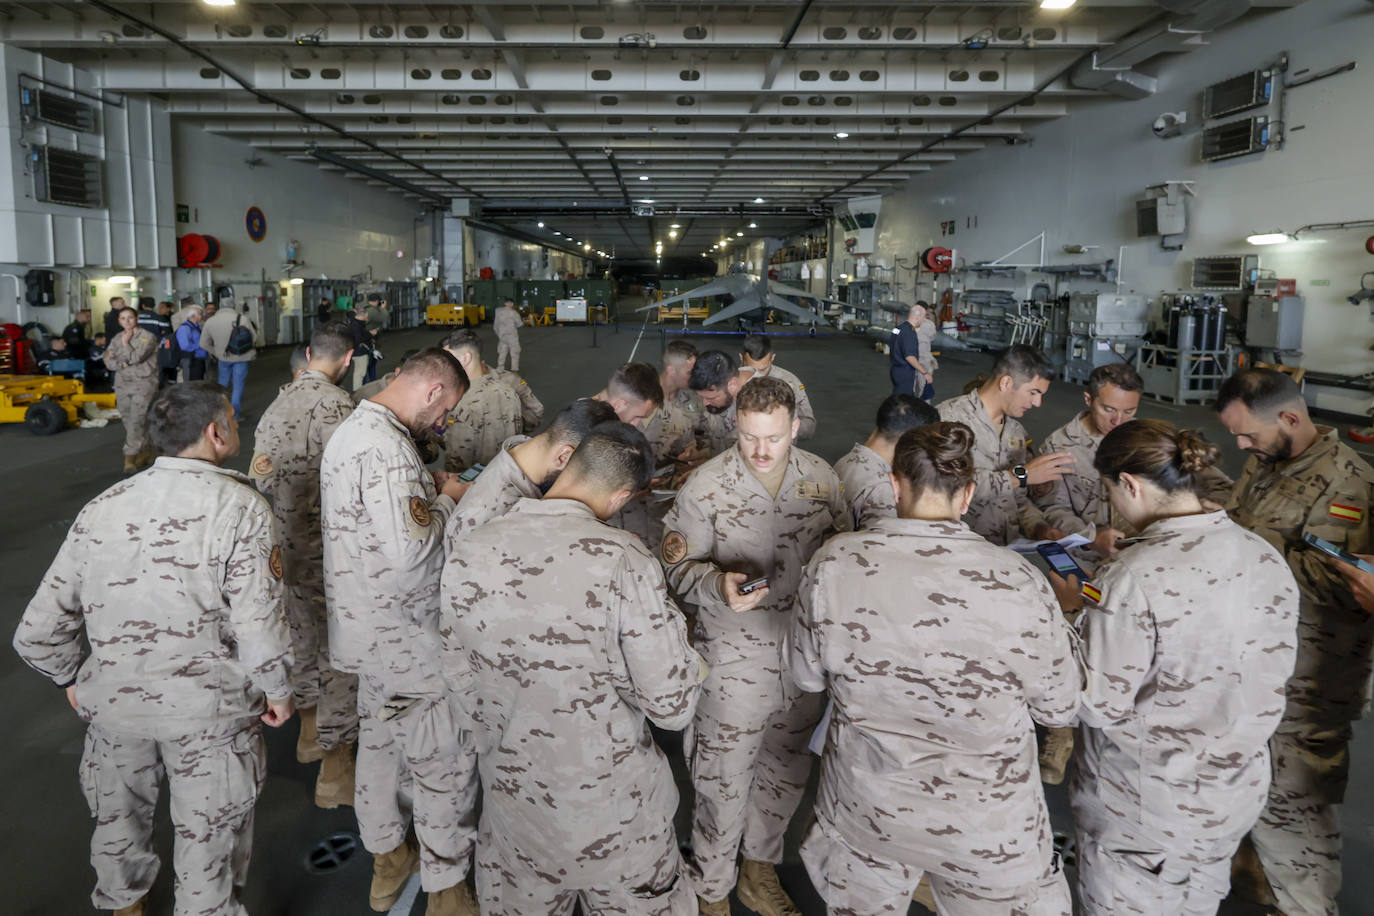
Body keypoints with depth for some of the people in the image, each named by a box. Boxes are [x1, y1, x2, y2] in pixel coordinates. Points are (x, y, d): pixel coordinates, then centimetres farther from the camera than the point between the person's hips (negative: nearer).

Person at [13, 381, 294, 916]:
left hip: (113, 698, 5)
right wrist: (277, 690, -4)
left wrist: (72, 678, 16)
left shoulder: (101, 509, -5)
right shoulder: (240, 506, -18)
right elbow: (257, 621, -21)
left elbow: (38, 634, -4)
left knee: (119, 814, 30)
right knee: (207, 832, 17)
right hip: (208, 708, -5)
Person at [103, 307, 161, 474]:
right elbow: (108, 361, 4)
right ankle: (146, 454, 20)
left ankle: (130, 459, -12)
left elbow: (136, 357, -17)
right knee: (128, 422, 9)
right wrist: (123, 364, -12)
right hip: (122, 384, 7)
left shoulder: (147, 337, -6)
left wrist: (126, 343, -6)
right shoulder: (117, 338, 12)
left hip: (143, 383, -6)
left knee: (137, 421, -13)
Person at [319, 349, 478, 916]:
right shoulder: (386, 447, -26)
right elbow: (409, 549, -32)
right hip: (405, 636, -11)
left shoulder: (353, 428, 9)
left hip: (367, 627, 11)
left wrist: (426, 488, 8)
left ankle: (387, 859, 40)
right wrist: (448, 499, -16)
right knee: (446, 761, 3)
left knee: (379, 736, 23)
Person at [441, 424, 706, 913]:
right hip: (612, 804, -3)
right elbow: (672, 705, -21)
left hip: (512, 796, 4)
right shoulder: (624, 560, -25)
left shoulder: (467, 555, -12)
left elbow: (461, 681, 0)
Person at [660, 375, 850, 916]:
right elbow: (677, 566, -10)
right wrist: (718, 585, -28)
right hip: (735, 660, -4)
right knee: (724, 782, 9)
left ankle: (759, 871, 47)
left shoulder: (820, 478, -3)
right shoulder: (706, 487, -14)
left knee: (787, 772, 22)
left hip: (807, 653, 4)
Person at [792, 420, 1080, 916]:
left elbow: (807, 675, -3)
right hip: (988, 832, -1)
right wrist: (1063, 622, 8)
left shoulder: (833, 563, -19)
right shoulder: (1018, 584, -24)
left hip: (865, 814, 2)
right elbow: (1060, 708, -9)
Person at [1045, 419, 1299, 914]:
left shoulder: (1135, 578, -28)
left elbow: (1101, 706, -22)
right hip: (1239, 795, 6)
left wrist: (1072, 609, -9)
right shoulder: (1268, 558, -6)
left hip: (1147, 812, -6)